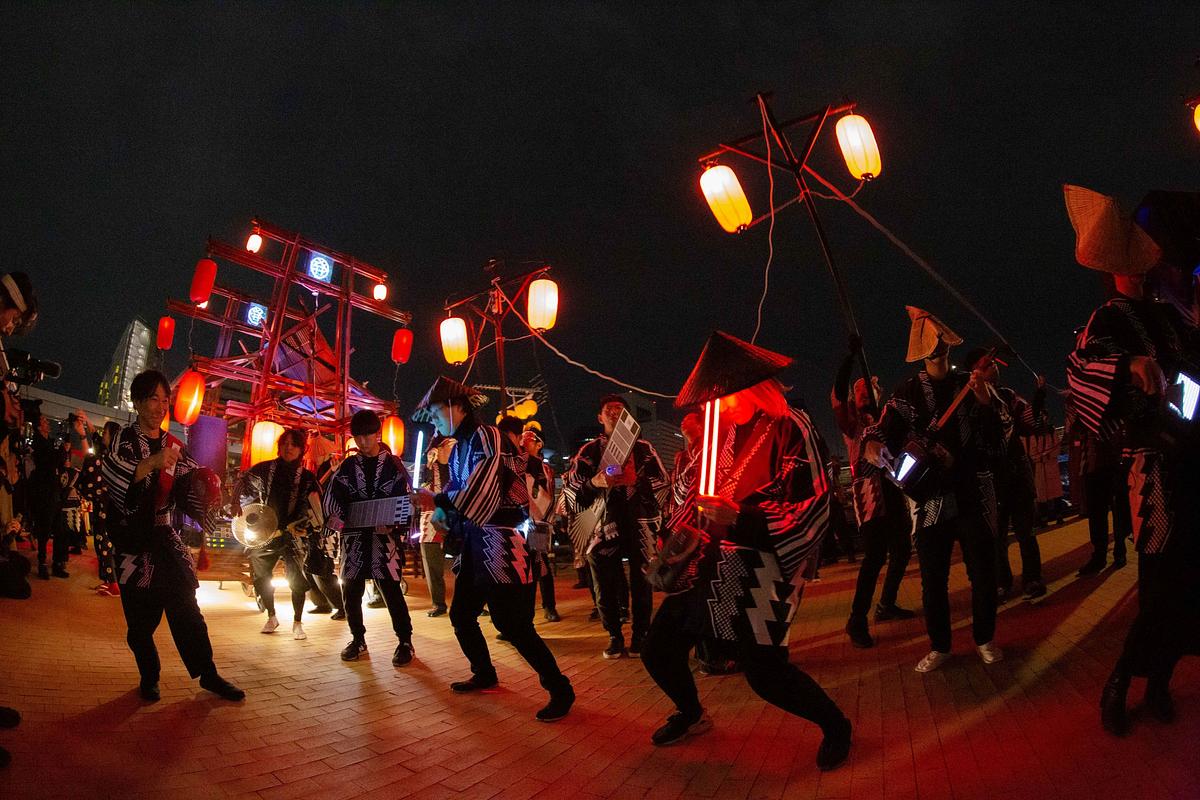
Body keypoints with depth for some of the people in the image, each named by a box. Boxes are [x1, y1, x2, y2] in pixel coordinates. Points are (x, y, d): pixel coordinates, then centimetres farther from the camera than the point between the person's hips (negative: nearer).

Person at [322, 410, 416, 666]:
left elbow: (405, 501, -2)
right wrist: (335, 518, -14)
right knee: (350, 590, 7)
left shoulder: (393, 465, 2)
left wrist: (392, 526, -18)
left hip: (384, 537, -3)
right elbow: (333, 497, 5)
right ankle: (358, 639, 23)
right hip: (354, 537, 4)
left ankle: (405, 642, 5)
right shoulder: (348, 465, 10)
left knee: (391, 590, -7)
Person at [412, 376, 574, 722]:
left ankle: (560, 690, 1)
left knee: (512, 623, -9)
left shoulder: (485, 437, -12)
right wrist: (442, 514, -1)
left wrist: (438, 501, -14)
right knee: (461, 615, 17)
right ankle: (484, 674, 37)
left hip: (498, 543, -9)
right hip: (472, 545, 9)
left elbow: (480, 493, -23)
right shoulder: (458, 448, 14)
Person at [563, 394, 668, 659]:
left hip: (639, 526, 0)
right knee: (605, 588, 2)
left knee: (641, 585, 2)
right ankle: (615, 637, 18)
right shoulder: (589, 451, 11)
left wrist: (636, 480, -12)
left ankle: (640, 636, 17)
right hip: (604, 527, 1)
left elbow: (662, 485, 6)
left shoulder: (644, 448, 11)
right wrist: (594, 482, -14)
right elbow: (570, 489, 4)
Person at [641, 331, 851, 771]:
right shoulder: (725, 433, 11)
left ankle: (835, 725, 20)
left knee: (766, 672, -10)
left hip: (757, 573, -7)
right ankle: (691, 715, 41)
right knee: (658, 651, 10)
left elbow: (814, 512, -17)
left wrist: (739, 518, -25)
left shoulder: (791, 430, -11)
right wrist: (674, 537, 12)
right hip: (705, 566, 8)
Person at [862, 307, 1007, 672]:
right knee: (932, 579, 4)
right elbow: (876, 440, -3)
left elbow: (998, 439, 3)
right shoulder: (908, 392, 4)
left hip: (973, 495, 1)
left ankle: (985, 639, 27)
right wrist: (876, 447, -26)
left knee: (983, 572, 5)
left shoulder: (972, 385, 6)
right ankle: (940, 646, 22)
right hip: (930, 499, 0)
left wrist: (985, 401, -13)